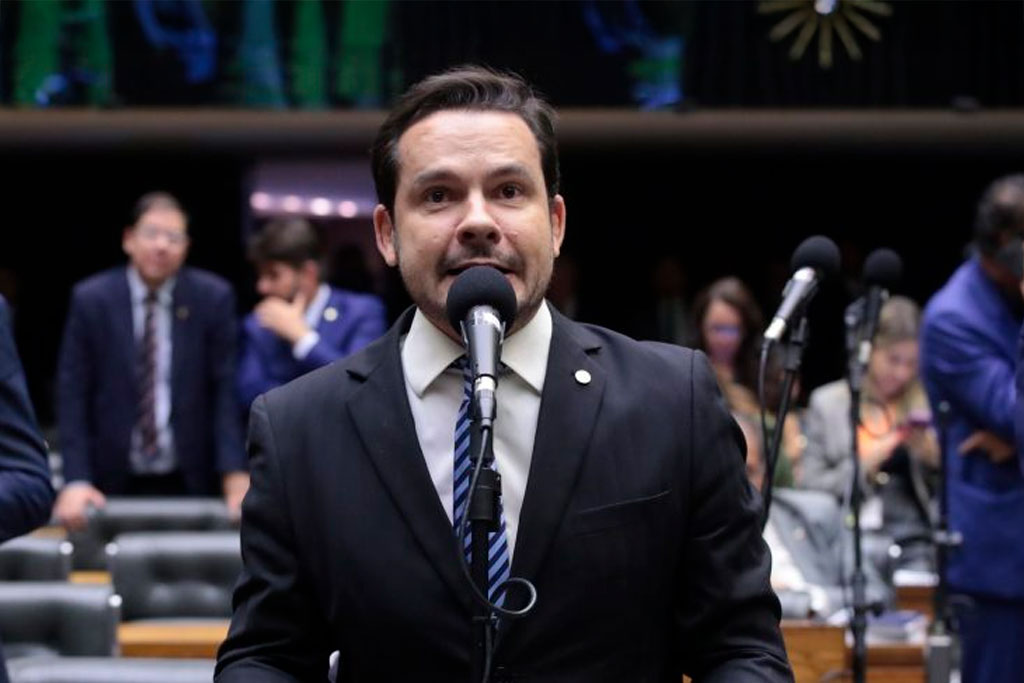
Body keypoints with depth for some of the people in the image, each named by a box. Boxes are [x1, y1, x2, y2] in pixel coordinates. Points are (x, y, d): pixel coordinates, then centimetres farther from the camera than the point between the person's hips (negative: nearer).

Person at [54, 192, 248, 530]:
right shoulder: (91, 299, 0)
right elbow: (74, 396, -1)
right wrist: (76, 480, -10)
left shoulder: (213, 297, 0)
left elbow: (226, 391, 0)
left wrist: (236, 474, -10)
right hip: (114, 483, 0)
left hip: (191, 483, 0)